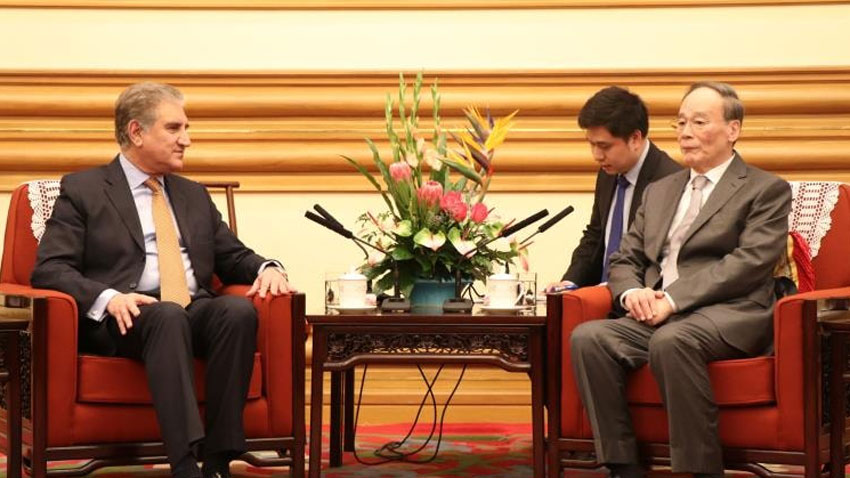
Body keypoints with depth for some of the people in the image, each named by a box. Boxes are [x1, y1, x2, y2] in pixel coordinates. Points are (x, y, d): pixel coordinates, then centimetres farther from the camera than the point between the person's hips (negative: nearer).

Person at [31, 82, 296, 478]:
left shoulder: (194, 195, 26)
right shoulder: (82, 189, 9)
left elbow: (233, 257, 26)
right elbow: (49, 269, -2)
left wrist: (267, 268, 1)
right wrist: (108, 298, -20)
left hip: (198, 312, 5)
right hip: (127, 318, -4)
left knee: (239, 309, -29)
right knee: (168, 316, -37)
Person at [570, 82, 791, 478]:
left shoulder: (766, 190, 5)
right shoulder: (659, 191, 25)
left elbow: (749, 263, -9)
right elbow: (624, 260, 23)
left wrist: (673, 298, -17)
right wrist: (631, 293, -3)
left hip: (728, 315, -6)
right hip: (658, 316, 6)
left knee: (671, 339, -38)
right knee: (588, 337, -23)